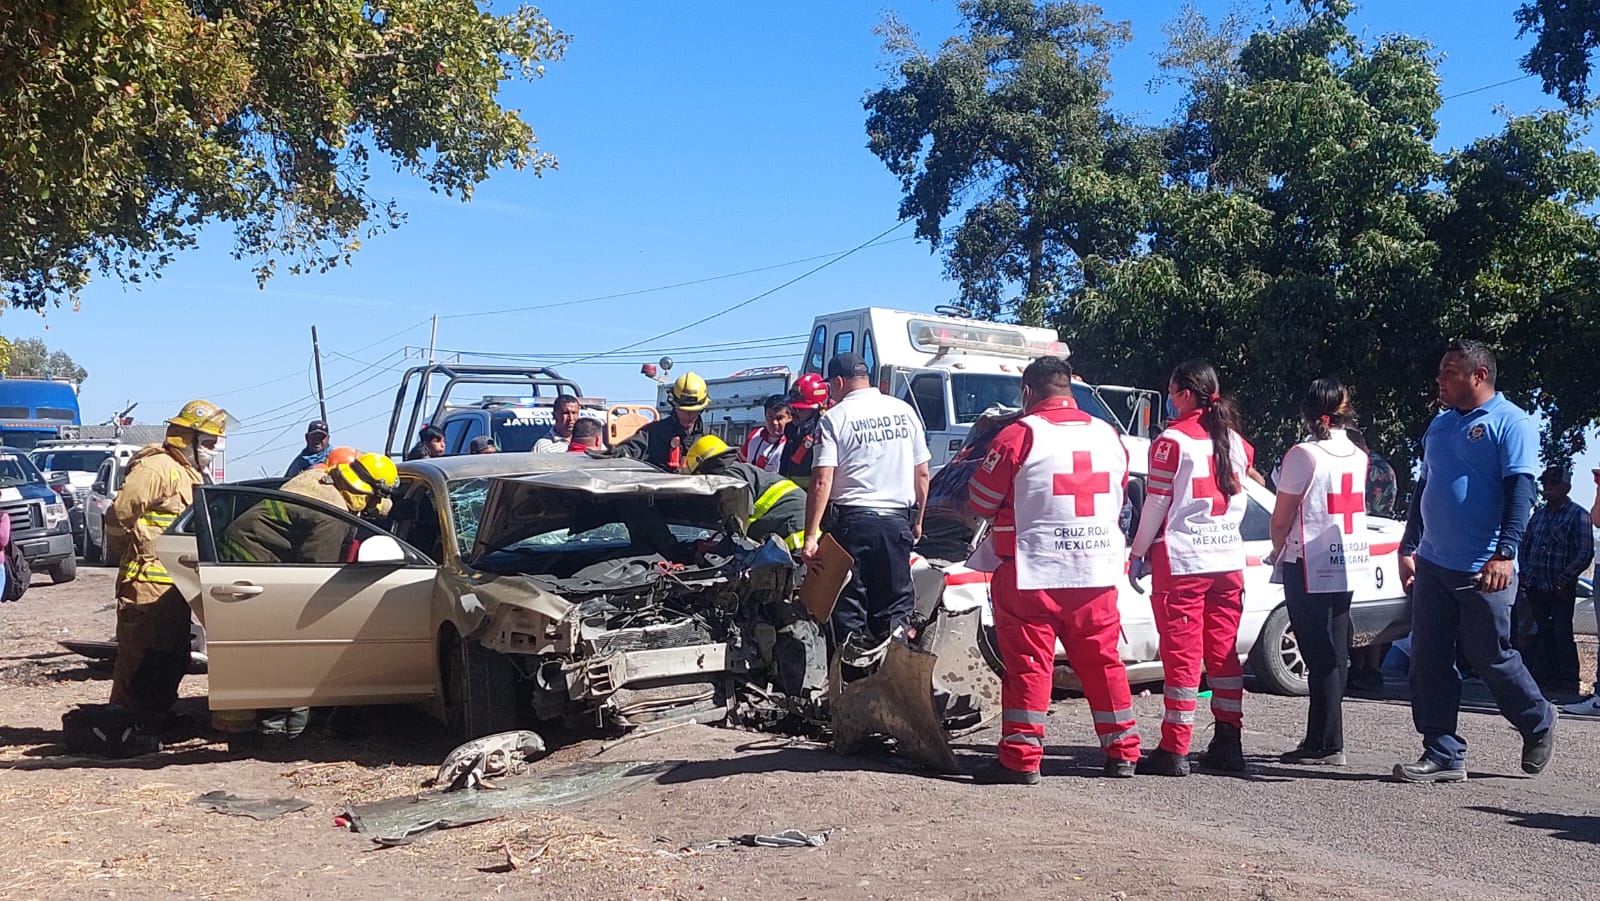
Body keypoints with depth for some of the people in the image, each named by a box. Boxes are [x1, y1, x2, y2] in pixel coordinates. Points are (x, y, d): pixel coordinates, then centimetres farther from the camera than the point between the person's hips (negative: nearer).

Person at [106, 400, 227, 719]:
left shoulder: (192, 474, 19)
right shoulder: (156, 468, -14)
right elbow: (119, 516, -20)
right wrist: (132, 552, -7)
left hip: (175, 584, 10)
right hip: (148, 583, -10)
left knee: (174, 657, 16)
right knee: (140, 658, -7)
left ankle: (157, 716, 27)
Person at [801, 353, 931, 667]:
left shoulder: (835, 418, -4)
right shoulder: (904, 410, 8)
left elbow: (822, 481, -13)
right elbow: (922, 473, 11)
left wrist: (811, 536, -13)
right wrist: (917, 520, 22)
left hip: (853, 518, -3)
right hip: (898, 520, 3)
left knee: (849, 600, 6)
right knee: (897, 596, 12)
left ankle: (853, 653, 5)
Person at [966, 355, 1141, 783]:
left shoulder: (1019, 435, -9)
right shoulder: (1108, 435, 8)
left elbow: (981, 500, -1)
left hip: (1034, 573, -5)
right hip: (1098, 572, 5)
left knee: (1028, 664, 1)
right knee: (1102, 660, 14)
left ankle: (1021, 759, 3)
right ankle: (1122, 752, 20)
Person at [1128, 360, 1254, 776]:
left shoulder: (1173, 439, -9)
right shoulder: (1235, 441, 9)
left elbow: (1156, 504, -8)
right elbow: (1239, 501, 16)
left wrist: (1138, 553, 0)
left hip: (1180, 563, -6)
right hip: (1228, 561, 6)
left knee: (1181, 655, -3)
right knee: (1223, 653, 11)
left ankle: (1174, 750, 0)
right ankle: (1228, 744, 16)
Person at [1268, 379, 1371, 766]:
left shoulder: (1303, 455, -13)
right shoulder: (1358, 455, 7)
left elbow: (1281, 519, -12)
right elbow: (1354, 508, 13)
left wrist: (1278, 550, 8)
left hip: (1310, 564, -7)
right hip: (1349, 562, 7)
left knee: (1320, 655, -4)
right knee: (1335, 654, 12)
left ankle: (1326, 744, -1)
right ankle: (1322, 739, 19)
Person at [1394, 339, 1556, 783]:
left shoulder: (1511, 422, -7)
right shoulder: (1440, 424, 16)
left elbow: (1519, 491, -15)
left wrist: (1505, 552, -24)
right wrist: (1408, 547, 18)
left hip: (1483, 570, -7)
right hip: (1432, 565, 7)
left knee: (1490, 657, 3)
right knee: (1428, 662, 3)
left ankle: (1539, 724, 30)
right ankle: (1443, 755, 10)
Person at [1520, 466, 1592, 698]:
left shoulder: (1578, 515, -5)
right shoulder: (1539, 514, 14)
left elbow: (1585, 553, -10)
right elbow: (1525, 545, 19)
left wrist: (1565, 578, -16)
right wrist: (1525, 573, 7)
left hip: (1561, 590, -6)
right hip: (1536, 588, 6)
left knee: (1562, 636, -6)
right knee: (1544, 635, 11)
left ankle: (1568, 683, 2)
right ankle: (1547, 679, 18)